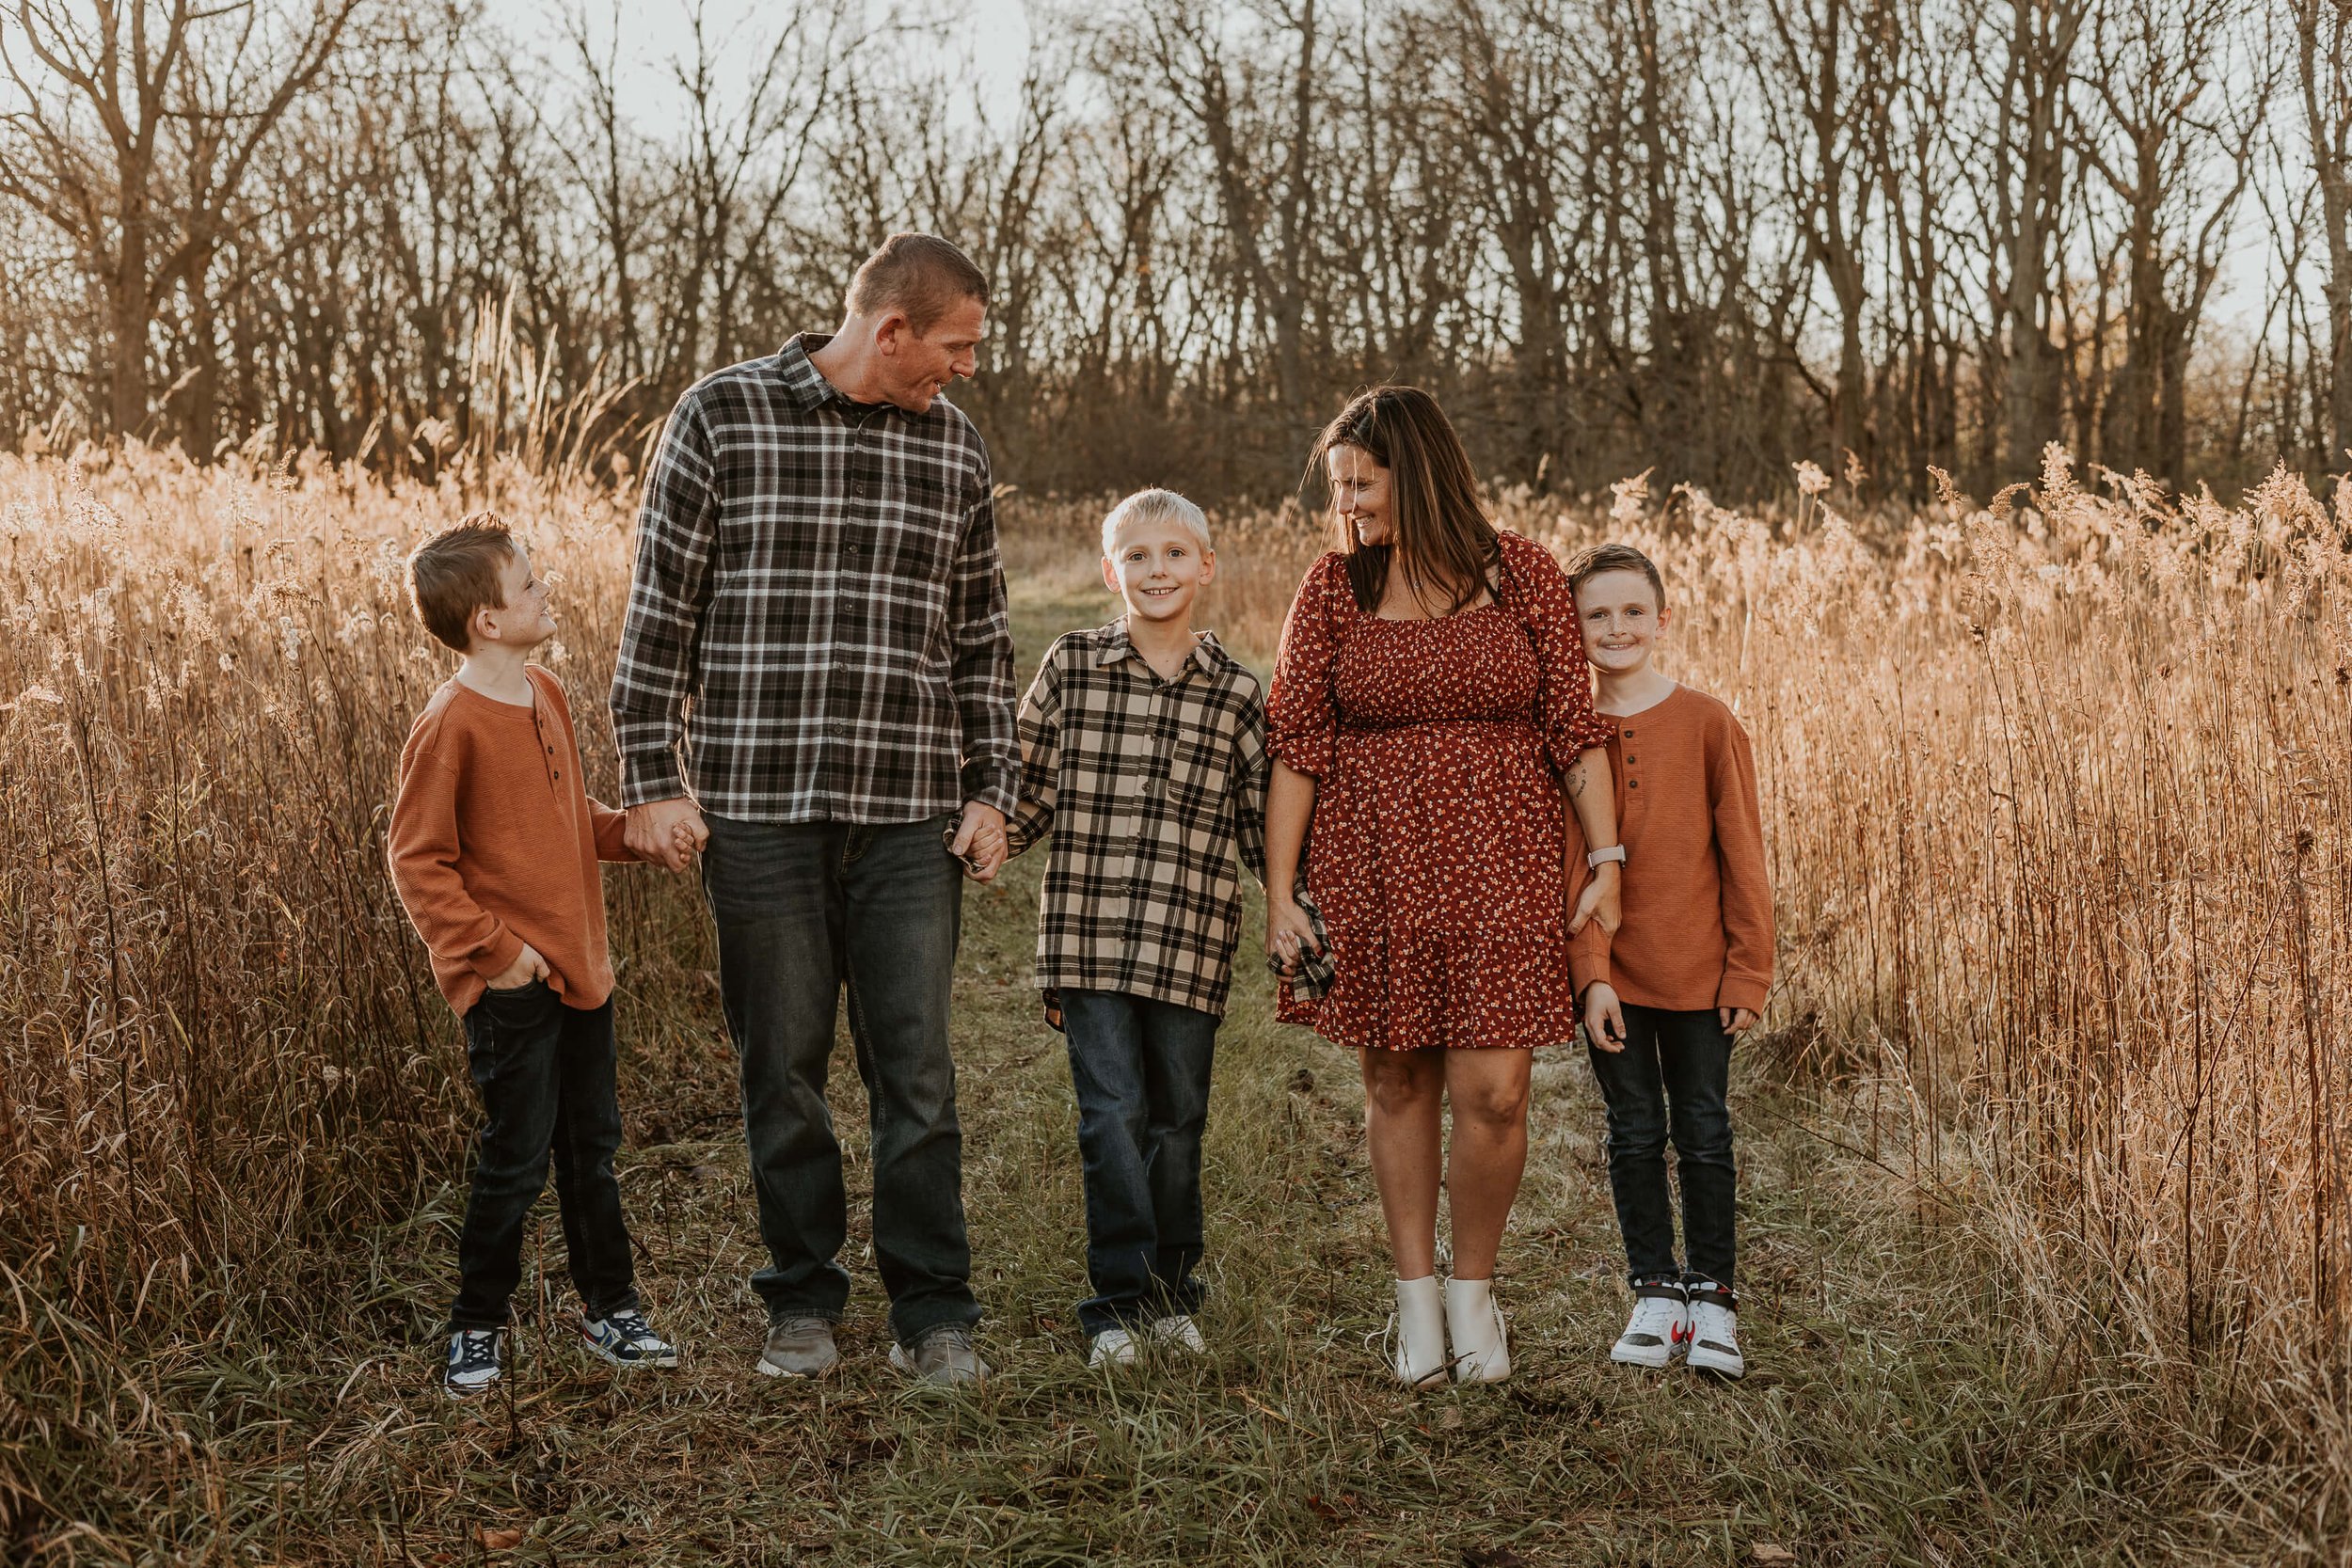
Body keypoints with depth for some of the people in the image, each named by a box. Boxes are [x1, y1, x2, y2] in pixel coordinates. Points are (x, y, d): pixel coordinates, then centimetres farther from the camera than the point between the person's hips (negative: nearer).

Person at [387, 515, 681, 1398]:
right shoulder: (451, 726, -16)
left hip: (579, 967, 8)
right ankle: (477, 1328, 18)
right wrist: (488, 949, -17)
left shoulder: (546, 695, 9)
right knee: (516, 1159, 0)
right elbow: (416, 860, -14)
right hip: (513, 985, -8)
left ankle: (610, 1307, 29)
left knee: (592, 1145, 16)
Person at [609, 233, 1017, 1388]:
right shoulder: (722, 416, -1)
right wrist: (651, 780, -4)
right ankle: (803, 1302, 21)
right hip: (756, 804, -2)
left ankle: (933, 1315, 11)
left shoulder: (953, 447, 10)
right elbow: (661, 607, 0)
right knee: (783, 1065, 6)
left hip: (911, 814, 2)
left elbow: (980, 634, 14)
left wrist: (989, 790, 8)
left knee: (916, 1070, 1)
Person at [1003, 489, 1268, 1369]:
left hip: (1191, 947, 1)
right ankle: (1120, 1304, 6)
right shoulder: (1070, 667, 3)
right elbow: (1029, 794, 9)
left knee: (1178, 1120, 10)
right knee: (1112, 1114, -4)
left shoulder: (1237, 694, 6)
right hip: (1088, 934, -1)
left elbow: (1261, 824, 12)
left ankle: (1171, 1295, 25)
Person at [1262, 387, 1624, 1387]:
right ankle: (1415, 1295, 22)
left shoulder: (1522, 574, 1)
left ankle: (1474, 1288, 17)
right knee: (1397, 1083, 7)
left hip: (1499, 859, -1)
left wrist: (1606, 862, -3)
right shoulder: (1333, 588, 2)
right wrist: (1279, 890, -4)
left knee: (1491, 1091, -6)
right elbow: (1294, 743, 1)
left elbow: (1574, 727, 2)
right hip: (1373, 862, 1)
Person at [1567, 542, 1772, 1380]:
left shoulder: (1707, 723, -4)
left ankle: (1711, 1296, 21)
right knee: (1635, 1133, 10)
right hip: (1609, 973, 1)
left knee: (1703, 1133, 8)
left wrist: (1749, 971, -3)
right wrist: (1589, 975, -7)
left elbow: (1742, 855, -1)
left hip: (1696, 970, -1)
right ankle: (1656, 1293, 22)